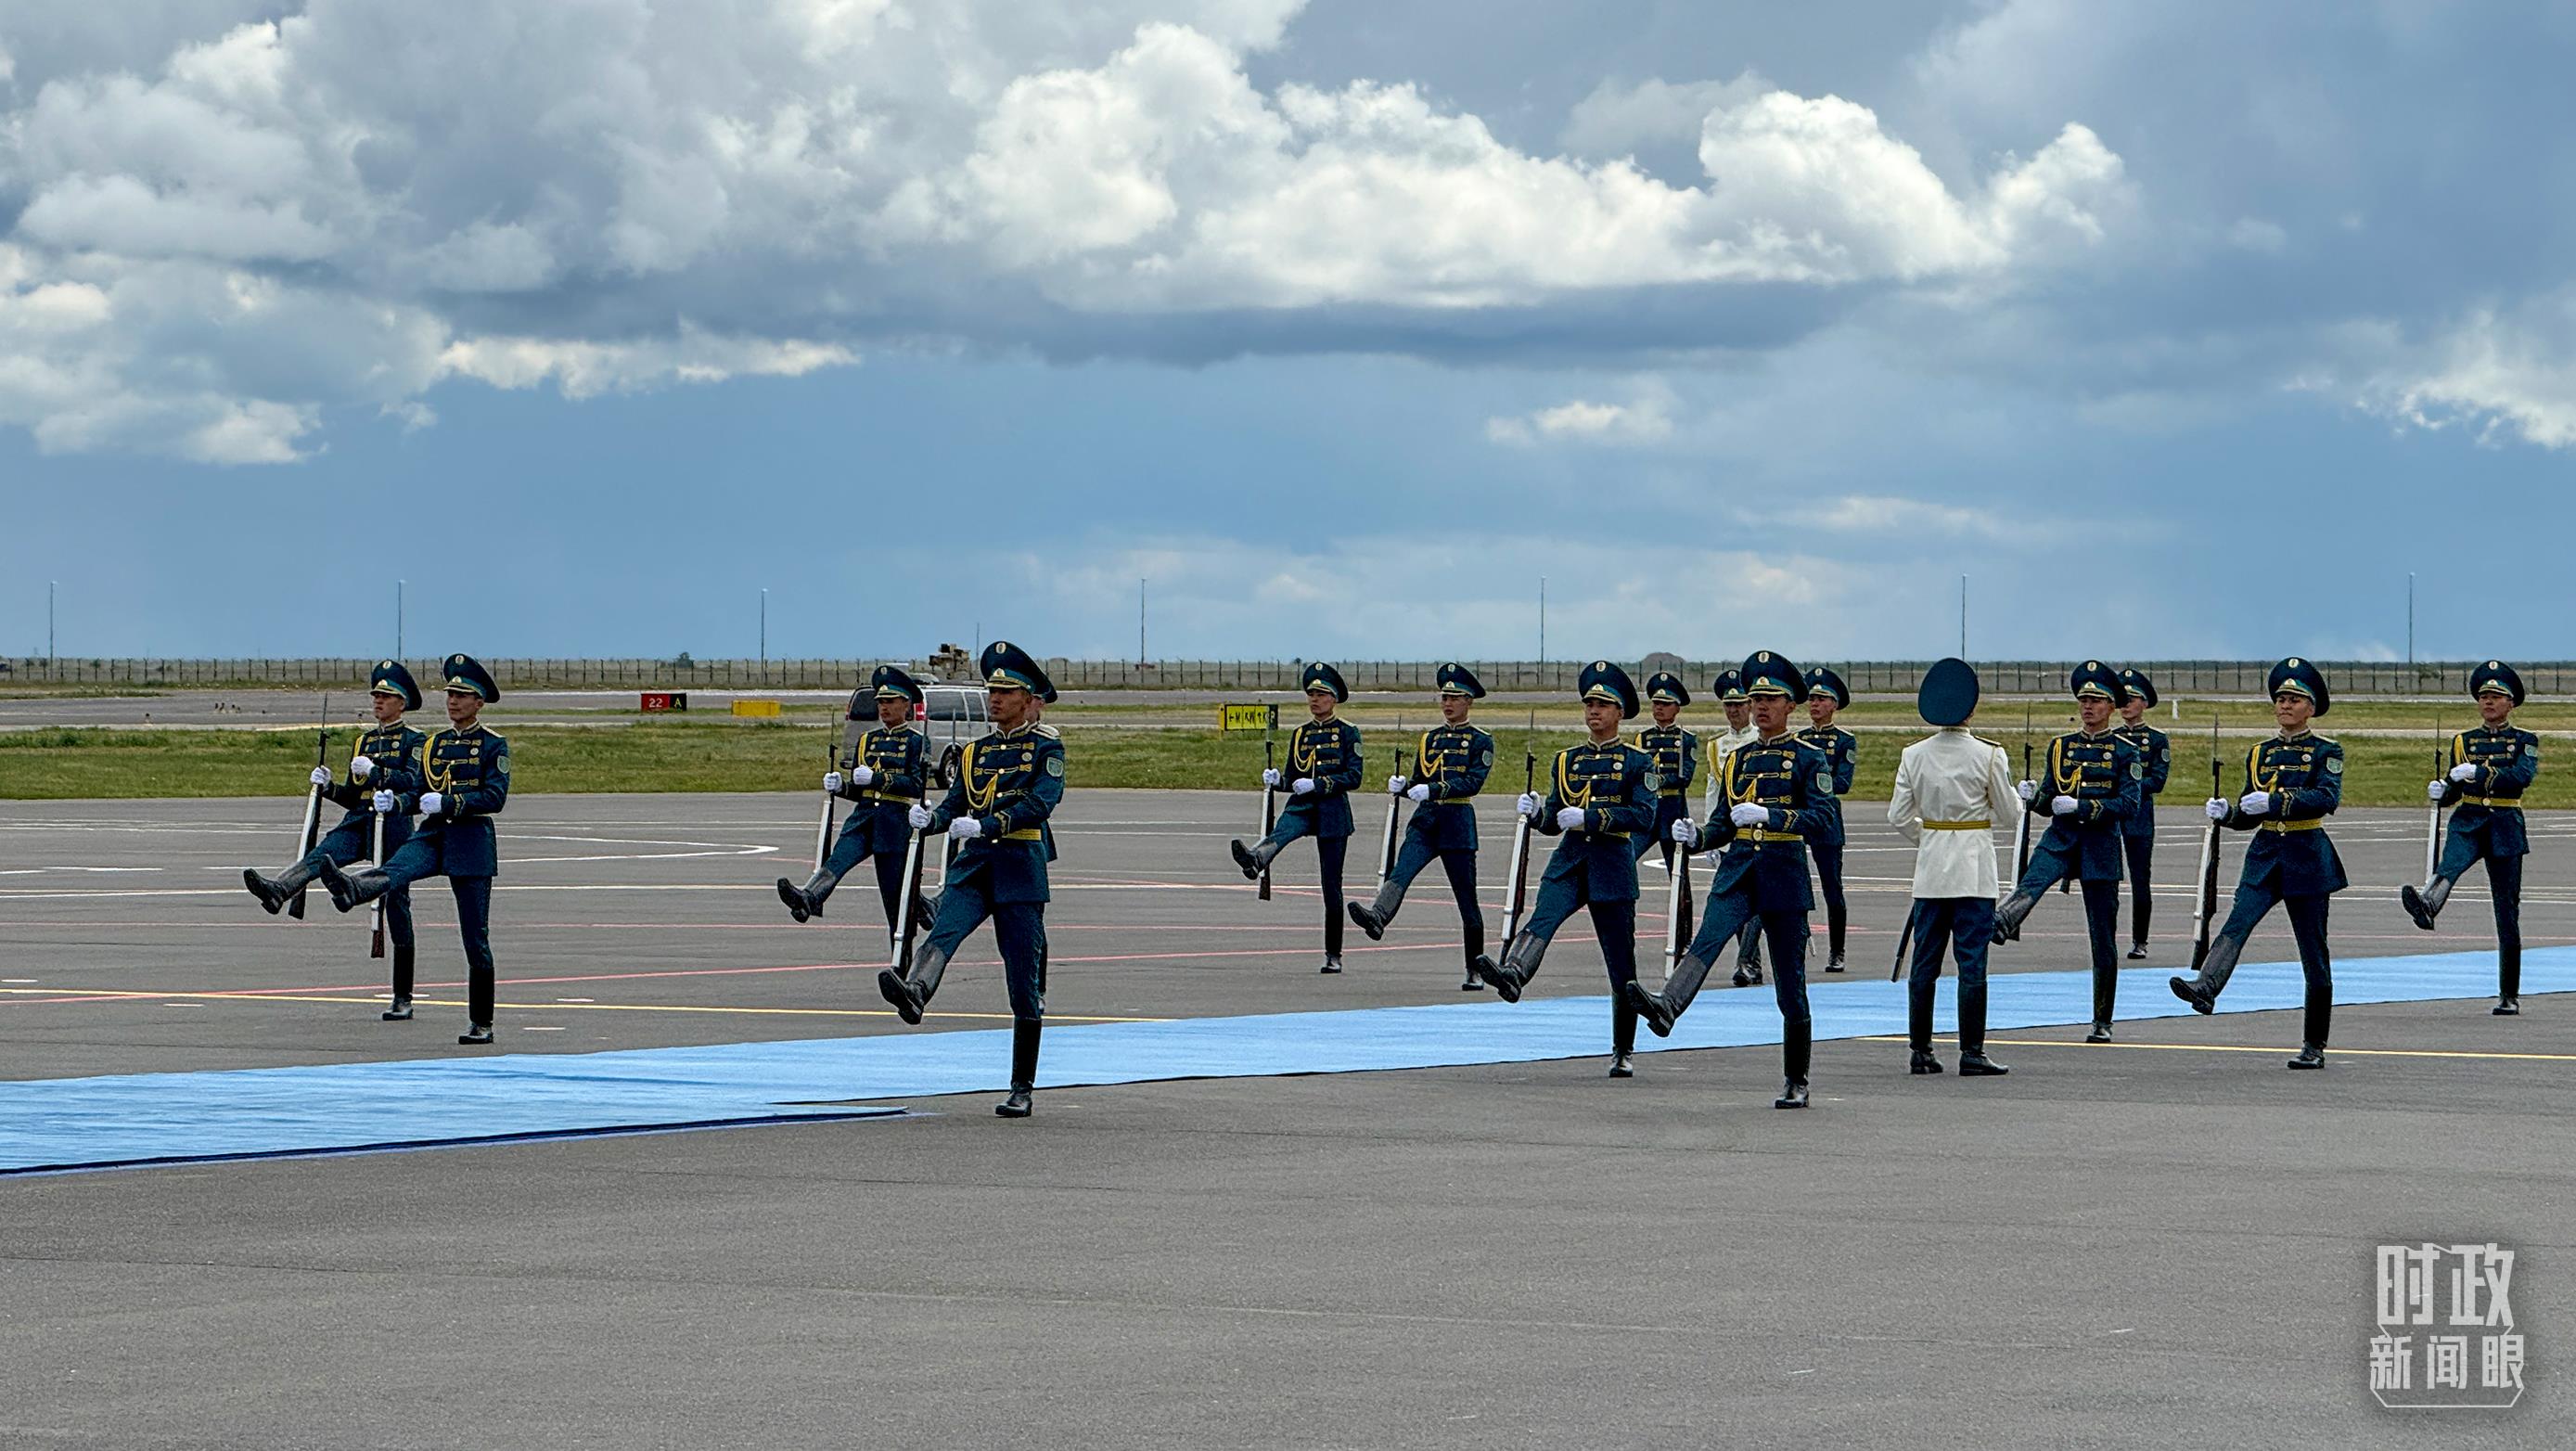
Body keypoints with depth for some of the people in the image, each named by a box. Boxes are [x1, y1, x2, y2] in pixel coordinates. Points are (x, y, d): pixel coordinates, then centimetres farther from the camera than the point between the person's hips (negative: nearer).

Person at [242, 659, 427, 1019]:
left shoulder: (414, 741, 2)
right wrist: (328, 786, 1)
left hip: (393, 825, -5)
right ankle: (278, 890, -57)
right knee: (320, 856, -27)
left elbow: (414, 783, -15)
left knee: (397, 908, 0)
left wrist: (375, 771, -24)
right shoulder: (364, 740, 19)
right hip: (359, 821, 5)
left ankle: (403, 999, 5)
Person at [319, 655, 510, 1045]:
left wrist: (448, 803, -23)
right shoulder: (434, 744, 15)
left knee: (475, 938, 0)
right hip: (432, 836, 4)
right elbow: (422, 794, 18)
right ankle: (349, 889, -64)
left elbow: (495, 797, -11)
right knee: (394, 870, -31)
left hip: (471, 841, -4)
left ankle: (481, 1024, 6)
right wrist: (397, 801, -4)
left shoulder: (493, 746, -1)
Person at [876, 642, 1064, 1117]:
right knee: (943, 931, -28)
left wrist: (985, 825, -27)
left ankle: (1023, 1089, 6)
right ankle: (914, 994, -58)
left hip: (1021, 868, -4)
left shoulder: (1045, 747, 1)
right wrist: (929, 819, -11)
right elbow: (955, 805, 12)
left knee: (1025, 984, -1)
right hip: (973, 865, 4)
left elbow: (1041, 802, -14)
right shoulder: (976, 752, 18)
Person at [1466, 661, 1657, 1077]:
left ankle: (1624, 1053, 14)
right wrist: (1536, 812, -8)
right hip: (1569, 860, 3)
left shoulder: (1636, 762, 1)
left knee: (1621, 965, 4)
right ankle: (1512, 975, -56)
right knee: (1542, 917, -29)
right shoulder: (1567, 760, 14)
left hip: (1613, 865, -3)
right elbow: (1553, 821, 15)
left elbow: (1644, 816, -12)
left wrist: (1590, 817, -22)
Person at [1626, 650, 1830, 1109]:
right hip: (1737, 870, 3)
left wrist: (1767, 816, -26)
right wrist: (1696, 836, -4)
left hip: (1785, 875, -3)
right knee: (1708, 936, -27)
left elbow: (1818, 817, -12)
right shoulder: (1739, 758, 14)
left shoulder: (1809, 759, 1)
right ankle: (1666, 1007, -52)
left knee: (1790, 985, 3)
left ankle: (1796, 1084, 14)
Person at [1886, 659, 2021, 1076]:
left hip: (1931, 868, 3)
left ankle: (1920, 1051, 11)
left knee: (1924, 963, 9)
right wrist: (2019, 793, 21)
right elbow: (2007, 808, -1)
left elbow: (1898, 816, 2)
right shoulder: (1987, 755, -10)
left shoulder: (1914, 756, 0)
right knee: (1972, 962, -2)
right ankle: (1971, 1053, -3)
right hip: (1974, 865, -3)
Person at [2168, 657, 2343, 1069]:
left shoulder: (2326, 752, -2)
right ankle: (2205, 989, -46)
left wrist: (2276, 801, -31)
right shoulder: (2260, 753, 12)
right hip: (2265, 854, 3)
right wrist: (2227, 813, -7)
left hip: (2307, 857, -3)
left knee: (2313, 951, 3)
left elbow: (2327, 798, -20)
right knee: (2237, 922, -23)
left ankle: (2315, 1046, 10)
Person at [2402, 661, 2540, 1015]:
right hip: (2468, 823, 1)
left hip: (2505, 829, -1)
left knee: (2508, 913, 1)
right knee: (2450, 865, -35)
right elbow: (2453, 793, 12)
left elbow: (2523, 775, -15)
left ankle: (2509, 996, 8)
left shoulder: (2524, 741, 6)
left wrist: (2478, 772, -26)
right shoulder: (2463, 742, 14)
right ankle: (2427, 906, -68)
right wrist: (2440, 791, -11)